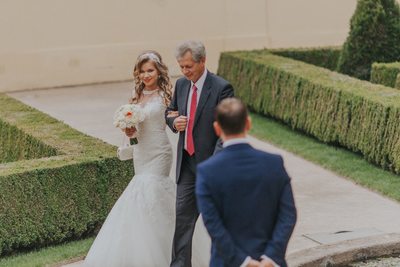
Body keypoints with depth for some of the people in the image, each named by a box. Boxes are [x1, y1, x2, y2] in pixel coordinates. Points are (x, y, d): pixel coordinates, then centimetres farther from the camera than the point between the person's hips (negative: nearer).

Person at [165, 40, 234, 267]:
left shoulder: (221, 88, -14)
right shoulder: (181, 84, 7)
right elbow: (170, 111, 21)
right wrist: (174, 122, -4)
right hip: (187, 162, 6)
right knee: (183, 215, 2)